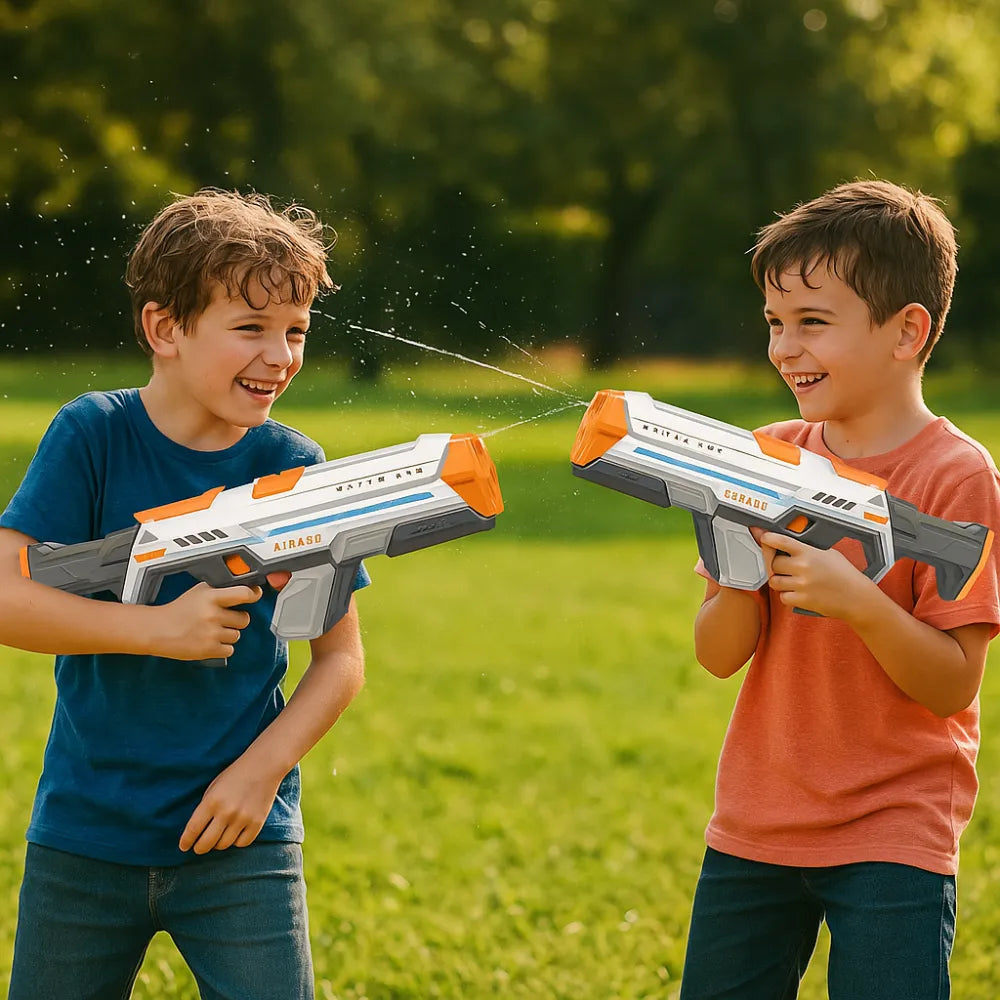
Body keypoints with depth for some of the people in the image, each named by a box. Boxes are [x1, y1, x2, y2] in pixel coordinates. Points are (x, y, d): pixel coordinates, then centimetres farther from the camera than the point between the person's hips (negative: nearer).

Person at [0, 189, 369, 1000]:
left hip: (241, 840, 1)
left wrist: (262, 769, -10)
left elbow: (341, 658, 2)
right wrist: (158, 629, -22)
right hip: (83, 838, 0)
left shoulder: (296, 468, -4)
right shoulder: (93, 437, -8)